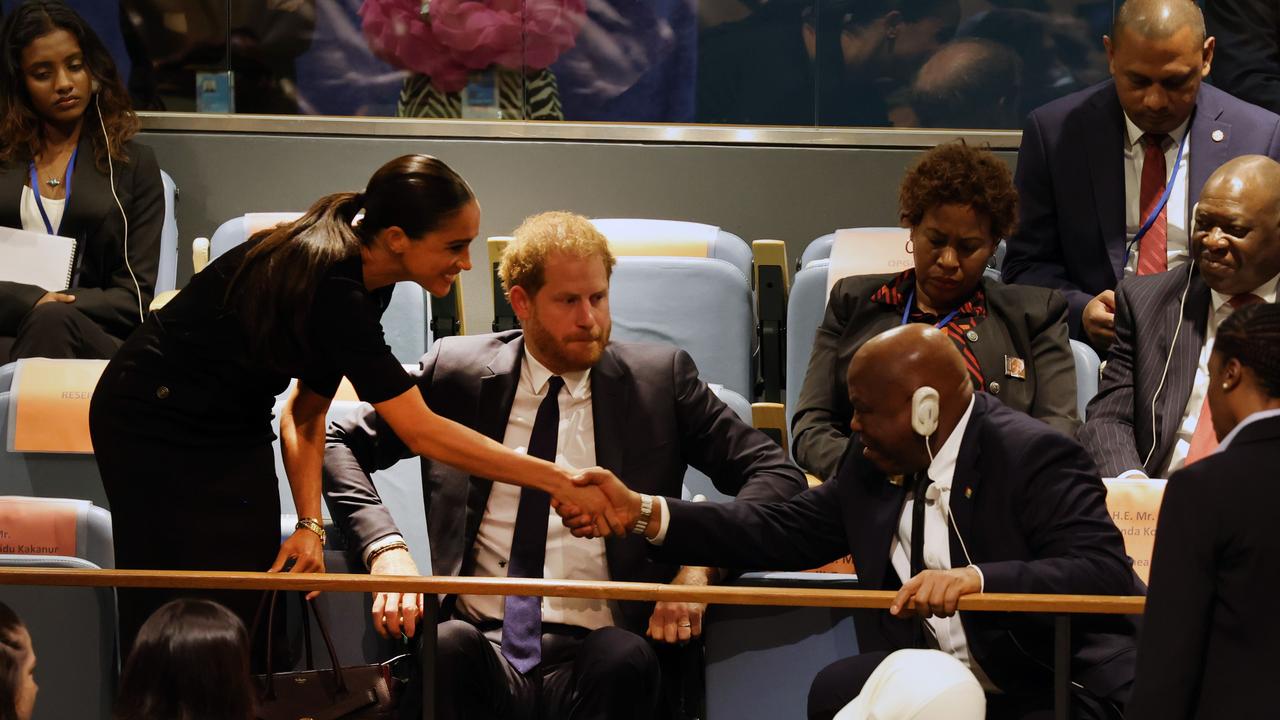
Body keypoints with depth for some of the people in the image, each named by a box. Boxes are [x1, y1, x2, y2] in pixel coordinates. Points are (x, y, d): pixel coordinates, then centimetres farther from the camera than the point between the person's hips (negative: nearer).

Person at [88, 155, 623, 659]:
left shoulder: (365, 281, -4)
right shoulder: (329, 286, -32)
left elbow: (305, 412, 3)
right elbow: (420, 431, -34)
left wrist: (310, 524, -10)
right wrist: (556, 480, -34)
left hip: (233, 428, 8)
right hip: (156, 425, -8)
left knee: (251, 624, -1)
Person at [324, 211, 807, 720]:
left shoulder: (660, 378, 11)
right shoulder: (457, 371, 13)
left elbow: (776, 473, 9)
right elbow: (339, 444, 16)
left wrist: (702, 562, -9)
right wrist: (385, 548, -4)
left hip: (592, 654, 1)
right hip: (480, 645, 0)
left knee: (623, 660, -35)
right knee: (445, 648, -36)